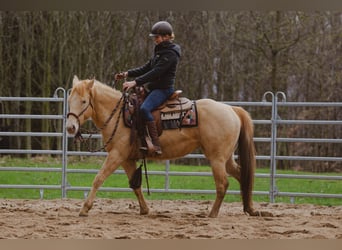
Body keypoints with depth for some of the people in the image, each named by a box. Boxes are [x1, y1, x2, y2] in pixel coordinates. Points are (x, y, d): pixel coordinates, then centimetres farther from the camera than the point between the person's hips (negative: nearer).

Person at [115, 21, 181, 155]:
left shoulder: (170, 53, -14)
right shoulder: (160, 50, 17)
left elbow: (155, 72, -23)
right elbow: (146, 68, 19)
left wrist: (135, 82, -28)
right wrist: (127, 74, 7)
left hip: (164, 89, -11)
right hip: (154, 88, 11)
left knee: (144, 108, -32)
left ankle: (156, 145, -37)